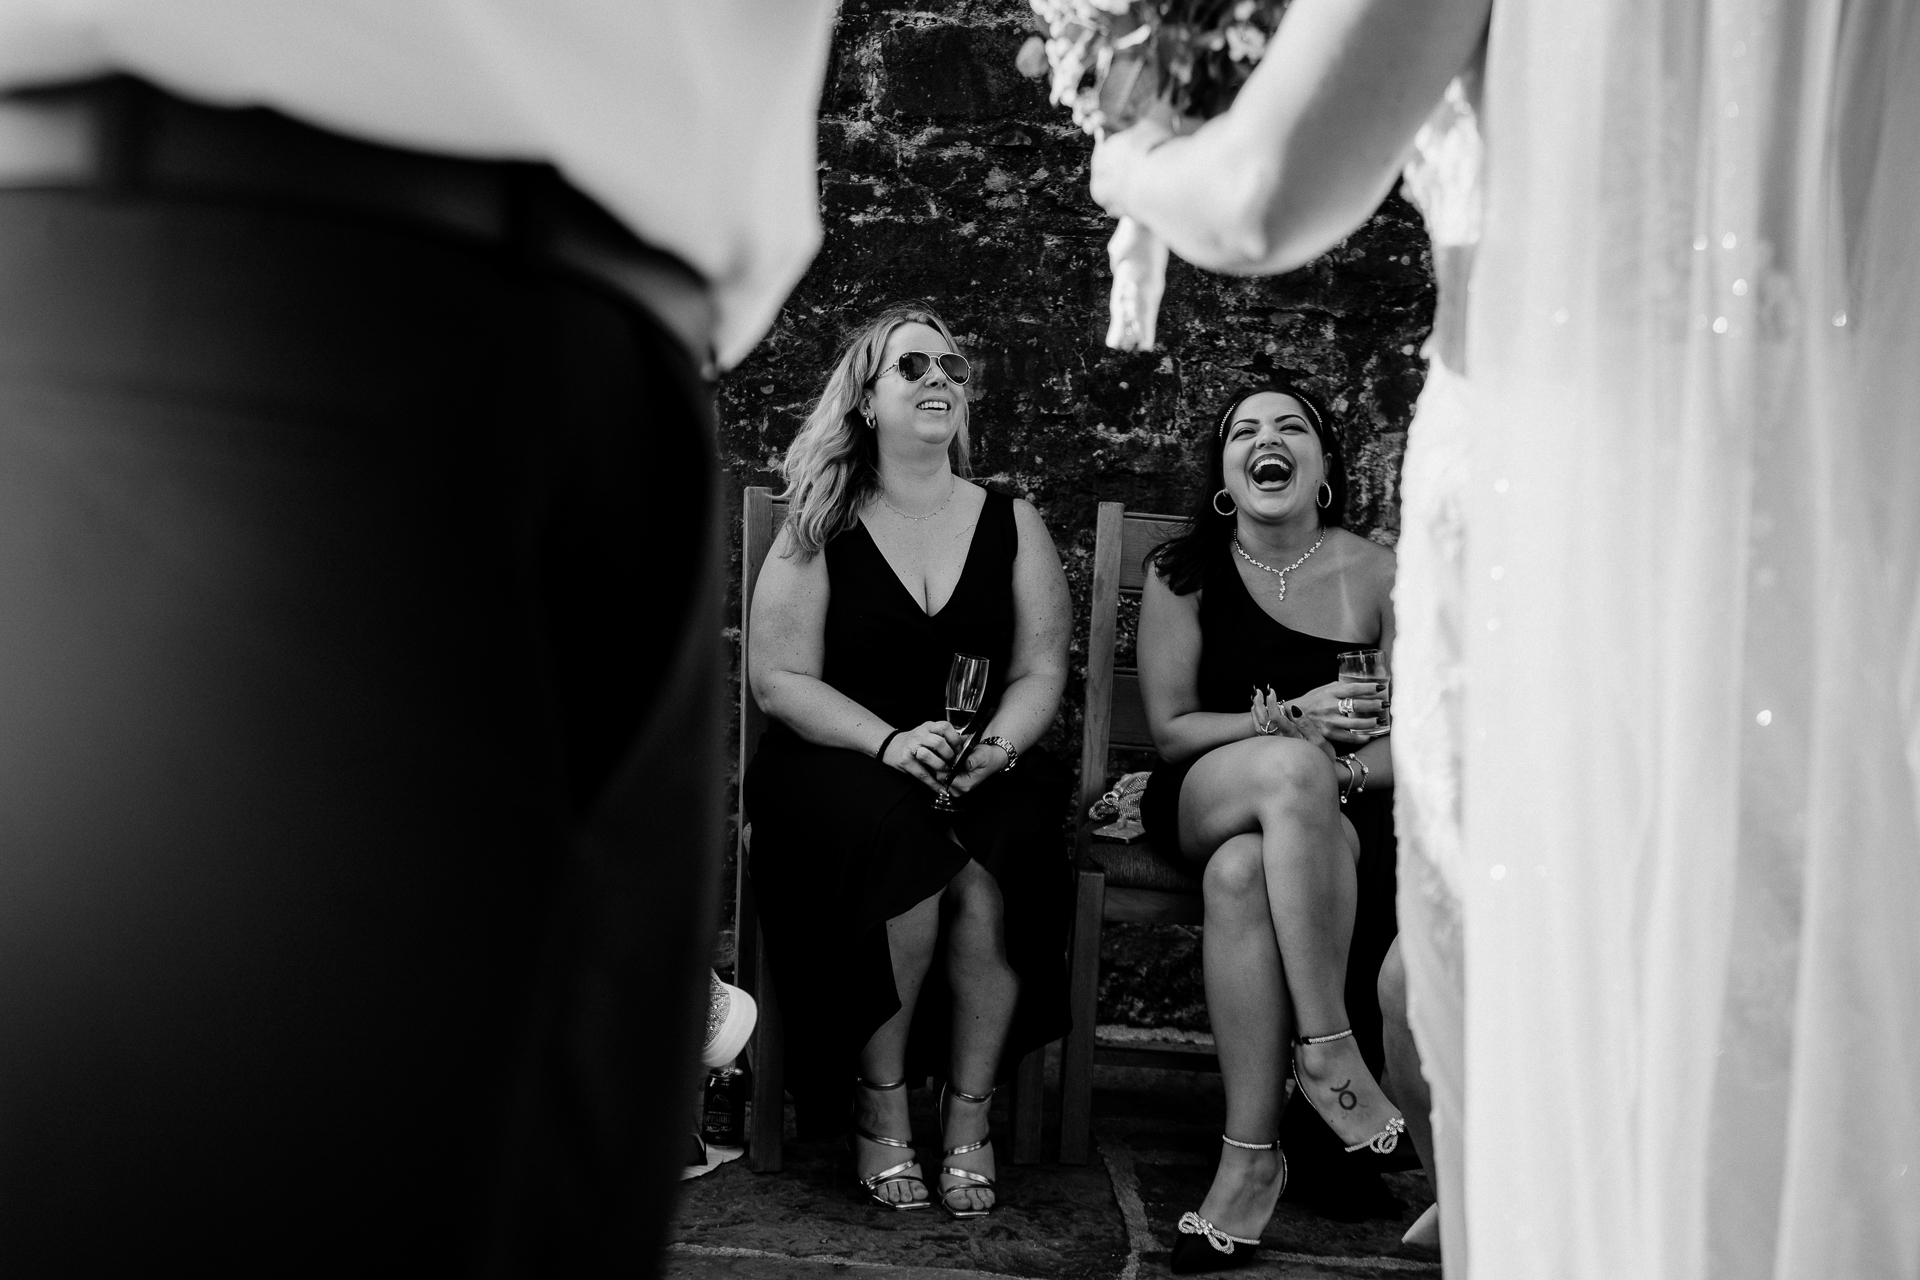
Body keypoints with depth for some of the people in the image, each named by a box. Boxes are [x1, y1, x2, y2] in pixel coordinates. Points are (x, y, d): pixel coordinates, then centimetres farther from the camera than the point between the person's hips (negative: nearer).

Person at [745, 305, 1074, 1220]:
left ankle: (969, 1114, -11)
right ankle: (878, 1107, -13)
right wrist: (890, 741, -17)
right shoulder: (820, 529, 3)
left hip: (987, 772, 2)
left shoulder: (1012, 526, 10)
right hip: (839, 763, -1)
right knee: (904, 855, -33)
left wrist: (994, 746, -15)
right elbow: (779, 680, -2)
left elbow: (1040, 672, 6)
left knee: (987, 882, -30)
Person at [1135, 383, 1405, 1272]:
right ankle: (1328, 1053, -32)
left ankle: (1251, 1157, -28)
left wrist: (1339, 774, -20)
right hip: (1203, 805, 0)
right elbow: (1171, 730, -1)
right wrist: (1291, 720, -17)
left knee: (1242, 876, -35)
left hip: (1335, 817, 0)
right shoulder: (1183, 574, 5)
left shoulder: (1377, 576, 4)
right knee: (1291, 769, -36)